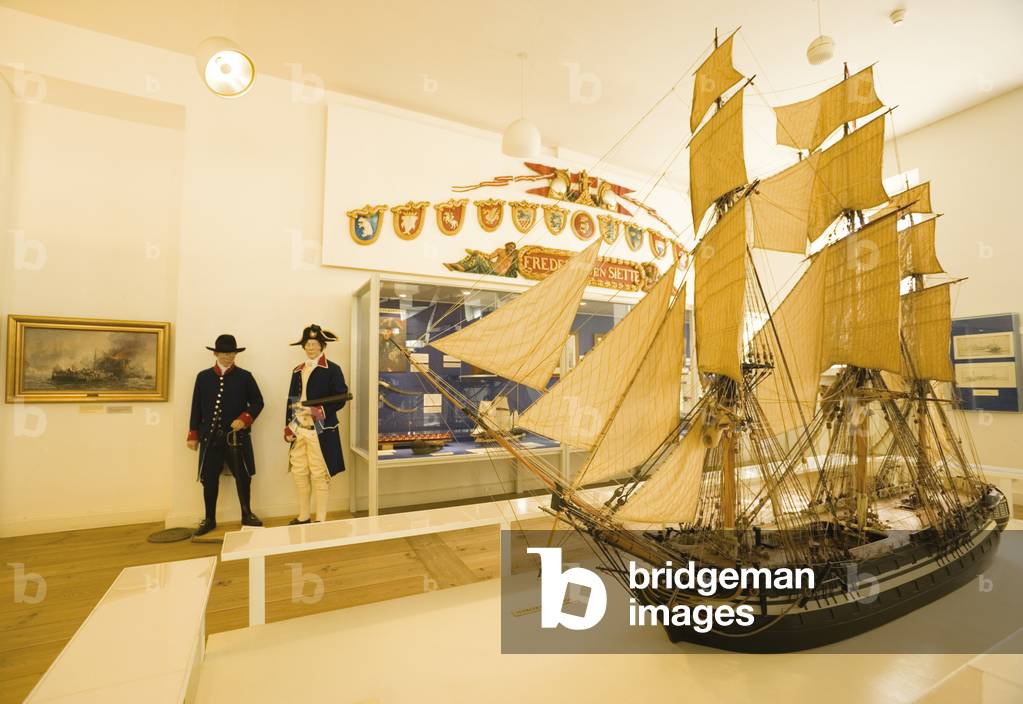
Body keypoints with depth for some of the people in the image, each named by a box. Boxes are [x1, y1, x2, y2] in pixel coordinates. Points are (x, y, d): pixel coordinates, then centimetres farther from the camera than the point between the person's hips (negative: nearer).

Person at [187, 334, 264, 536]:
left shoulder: (245, 377, 1)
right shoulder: (203, 377, 6)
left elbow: (258, 402, 2)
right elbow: (196, 407, 7)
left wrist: (245, 419, -14)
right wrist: (193, 435, 5)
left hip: (237, 436, -1)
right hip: (210, 436, 1)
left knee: (243, 476, 5)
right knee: (209, 479, 7)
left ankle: (247, 515, 21)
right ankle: (209, 519, 23)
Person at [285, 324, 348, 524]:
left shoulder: (332, 369, -4)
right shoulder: (297, 371, 14)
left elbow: (340, 398, -10)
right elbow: (292, 400, 14)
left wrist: (320, 411, -23)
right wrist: (288, 425, 5)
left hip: (321, 431, -6)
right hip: (298, 430, 6)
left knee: (319, 475, 2)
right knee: (299, 473, 12)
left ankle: (321, 520, 14)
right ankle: (303, 517, 28)